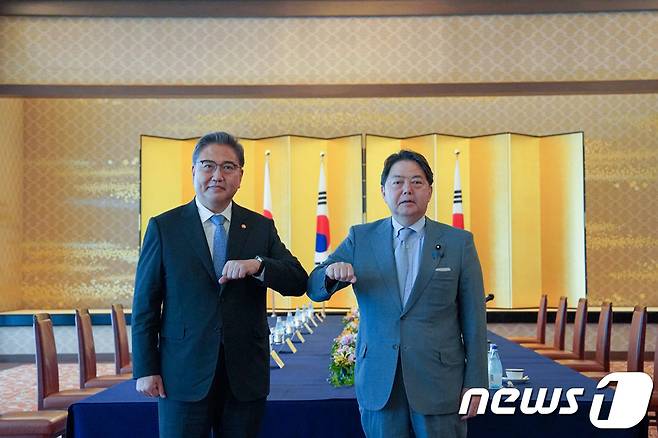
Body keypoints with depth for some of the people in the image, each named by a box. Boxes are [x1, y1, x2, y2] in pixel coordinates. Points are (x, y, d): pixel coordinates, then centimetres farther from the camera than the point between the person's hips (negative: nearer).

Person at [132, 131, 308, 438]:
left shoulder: (261, 227, 6)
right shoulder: (163, 227, 1)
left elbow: (298, 283, -1)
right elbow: (145, 304, 1)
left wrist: (257, 265, -20)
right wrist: (145, 369, -3)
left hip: (246, 376, 2)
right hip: (184, 375, -2)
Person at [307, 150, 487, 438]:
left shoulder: (459, 242, 0)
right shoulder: (360, 238, 4)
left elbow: (473, 320, 0)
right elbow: (314, 289, 2)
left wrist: (475, 383, -2)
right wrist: (332, 272, -21)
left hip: (439, 383, -1)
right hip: (379, 382, 1)